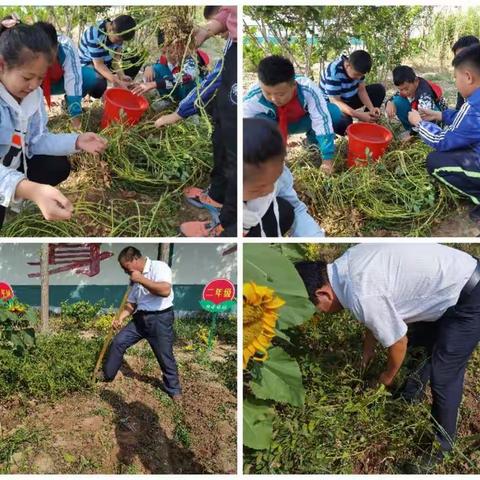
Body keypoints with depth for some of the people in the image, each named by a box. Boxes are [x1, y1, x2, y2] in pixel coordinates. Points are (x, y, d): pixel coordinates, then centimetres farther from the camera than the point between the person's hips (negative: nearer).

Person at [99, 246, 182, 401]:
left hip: (160, 318, -7)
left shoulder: (159, 267, -14)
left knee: (165, 356, 2)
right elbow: (131, 304, 14)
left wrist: (141, 279, -24)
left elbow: (165, 290, -30)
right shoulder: (135, 278, 10)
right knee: (118, 342, 8)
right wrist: (120, 318, -4)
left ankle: (174, 389, 21)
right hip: (140, 318, 7)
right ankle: (107, 375, 28)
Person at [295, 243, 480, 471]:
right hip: (456, 273, 9)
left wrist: (387, 377, 6)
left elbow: (398, 343, -14)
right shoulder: (348, 263, -3)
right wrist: (368, 351, 27)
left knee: (442, 379, 2)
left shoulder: (361, 296, -30)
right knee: (416, 349, 25)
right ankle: (409, 401, 48)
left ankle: (441, 443, 25)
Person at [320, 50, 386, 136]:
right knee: (342, 124, -40)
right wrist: (359, 115, -40)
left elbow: (361, 90, -5)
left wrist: (371, 108, -23)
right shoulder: (333, 72, -32)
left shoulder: (357, 68, -13)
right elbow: (336, 102, -32)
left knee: (379, 89, -6)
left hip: (349, 98, 7)